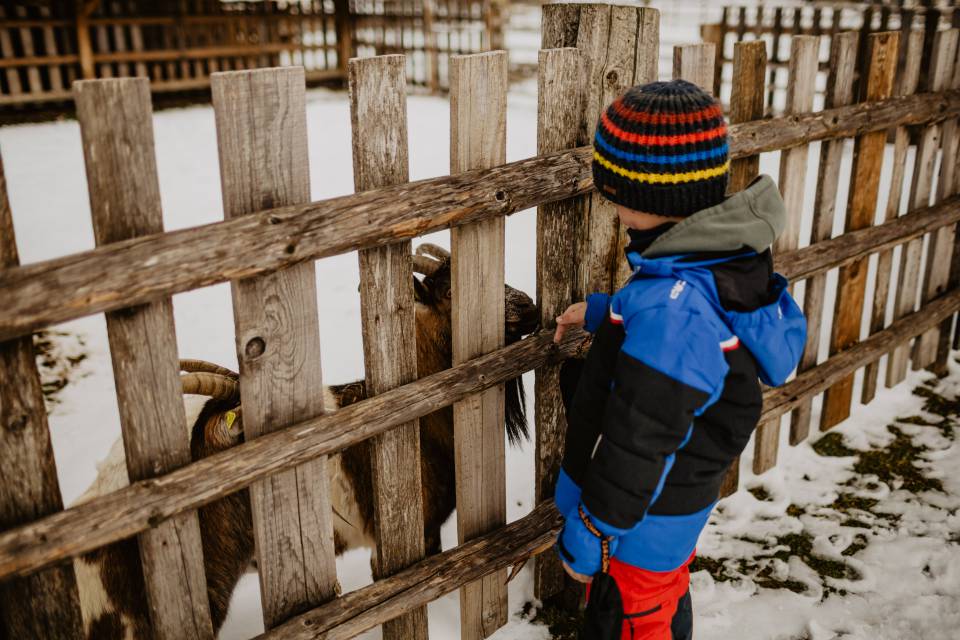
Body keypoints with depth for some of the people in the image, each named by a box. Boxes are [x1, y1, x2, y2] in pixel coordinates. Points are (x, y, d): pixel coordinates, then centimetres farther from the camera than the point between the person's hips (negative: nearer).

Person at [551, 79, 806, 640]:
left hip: (643, 518, -8)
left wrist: (588, 537, -18)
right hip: (682, 497, 9)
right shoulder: (730, 255, -8)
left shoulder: (671, 306, -37)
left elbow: (637, 445, -30)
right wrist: (602, 312, 9)